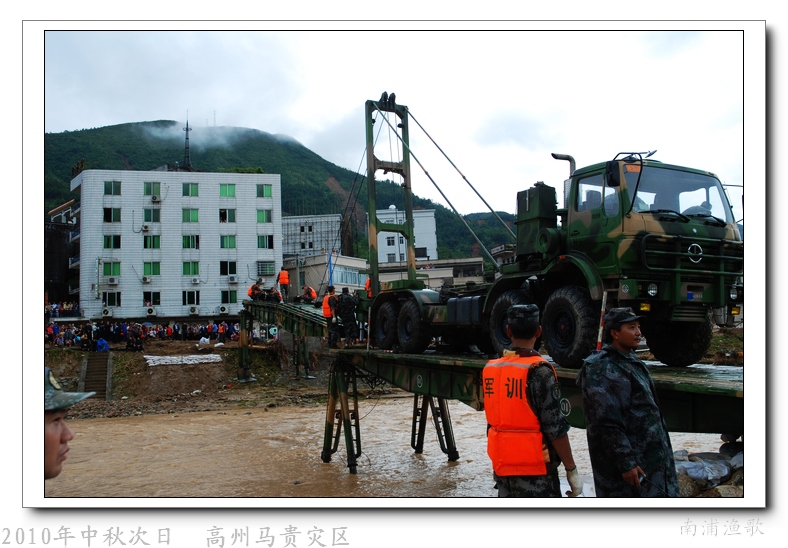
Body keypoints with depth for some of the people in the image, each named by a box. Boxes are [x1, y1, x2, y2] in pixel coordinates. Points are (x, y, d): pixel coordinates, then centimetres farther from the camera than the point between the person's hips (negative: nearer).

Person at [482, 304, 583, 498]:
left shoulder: (490, 369, 4)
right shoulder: (539, 371, -16)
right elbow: (555, 428, -16)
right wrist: (571, 469, -7)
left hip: (502, 467, 7)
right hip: (535, 471, -6)